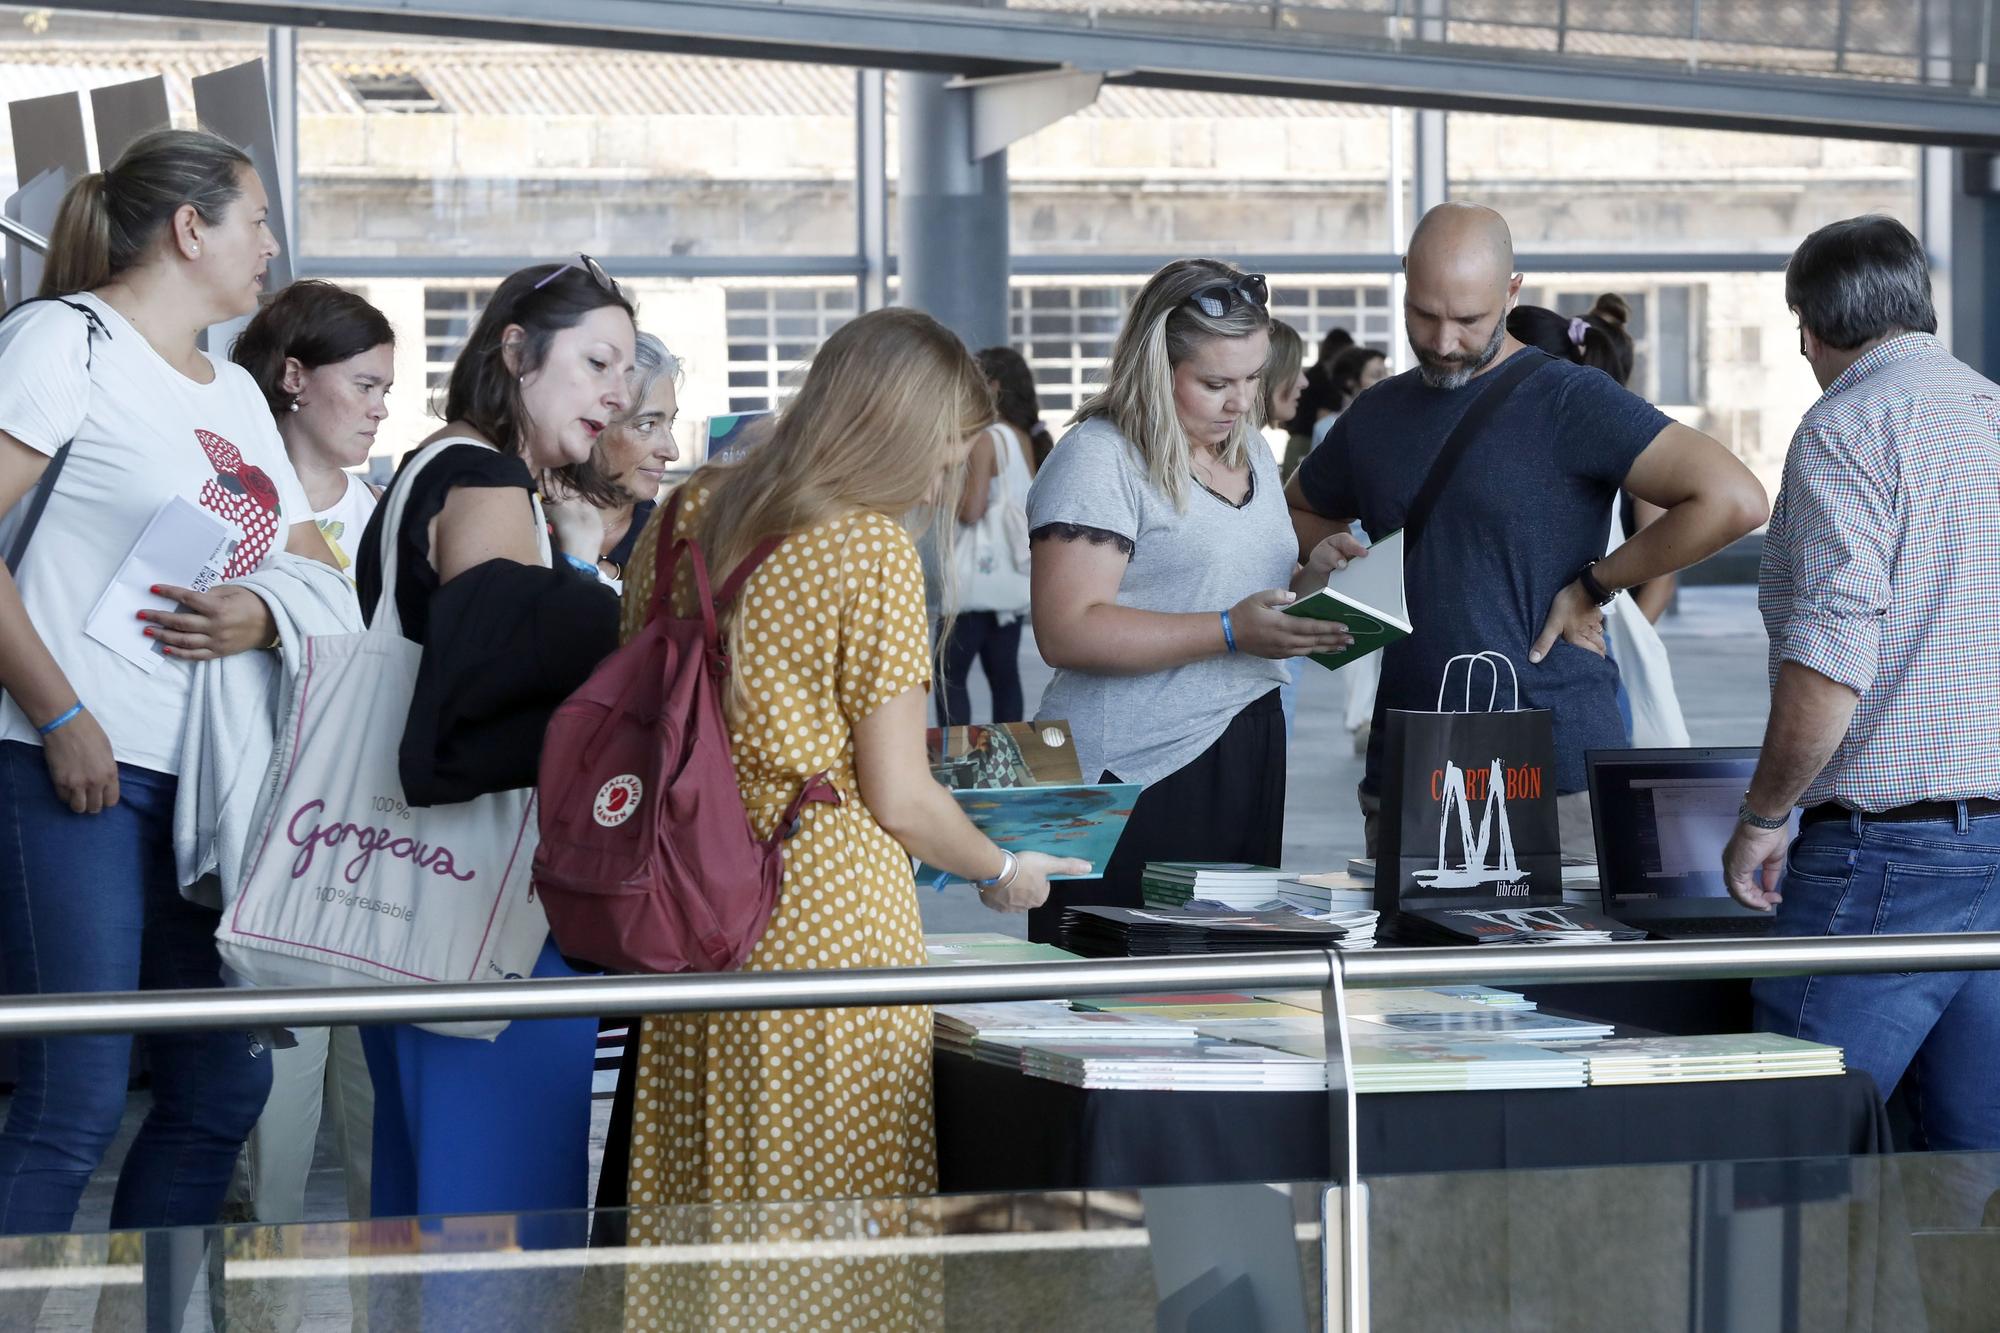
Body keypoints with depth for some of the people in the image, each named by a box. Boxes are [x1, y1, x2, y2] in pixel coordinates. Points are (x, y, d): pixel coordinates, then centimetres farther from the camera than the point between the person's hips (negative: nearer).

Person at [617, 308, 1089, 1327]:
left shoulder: (689, 513, 9)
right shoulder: (871, 546, -9)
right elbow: (899, 797, -8)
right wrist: (1001, 873, 8)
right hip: (827, 911, -6)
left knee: (702, 1209, 10)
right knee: (835, 1222, 0)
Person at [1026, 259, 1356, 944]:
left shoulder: (1250, 453, 16)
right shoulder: (1098, 458, -10)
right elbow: (1067, 633, -19)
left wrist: (1311, 580, 7)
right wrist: (1232, 632, -23)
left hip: (1248, 760, 7)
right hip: (1136, 777, -7)